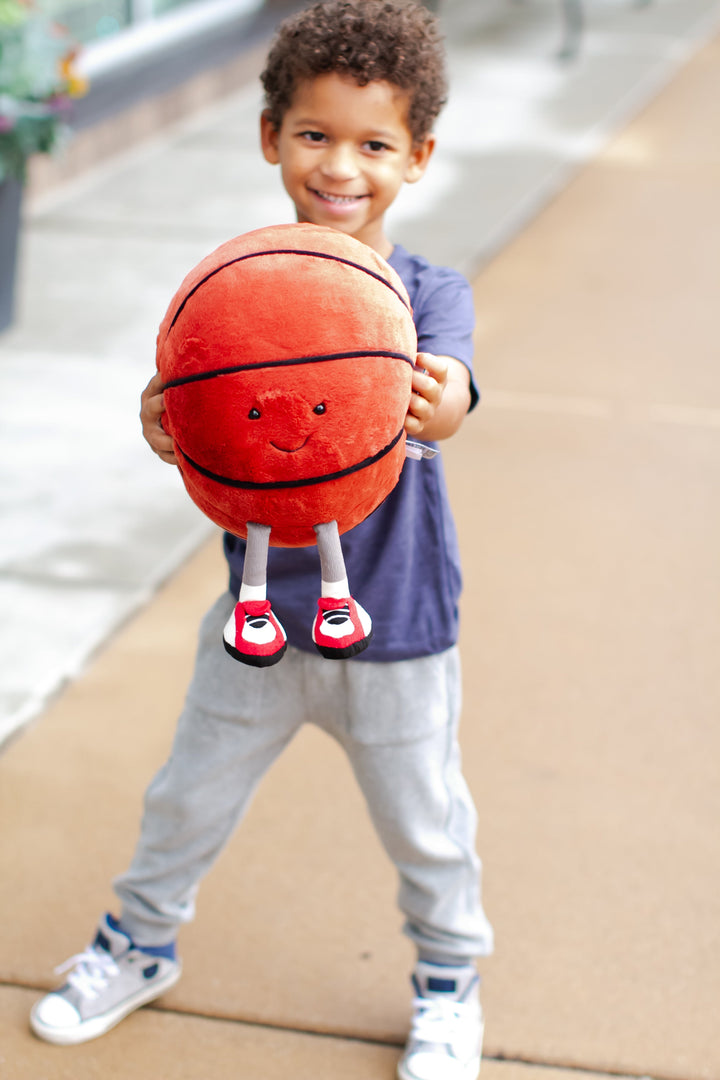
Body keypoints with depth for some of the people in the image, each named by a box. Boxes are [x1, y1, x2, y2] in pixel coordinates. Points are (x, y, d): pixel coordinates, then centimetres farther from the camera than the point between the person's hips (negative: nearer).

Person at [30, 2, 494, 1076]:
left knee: (425, 826, 14)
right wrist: (159, 421, -44)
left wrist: (432, 401, -57)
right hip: (260, 613, 2)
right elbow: (183, 391, -19)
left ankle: (449, 985, 41)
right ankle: (140, 943, 45)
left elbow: (445, 399, -32)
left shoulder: (430, 295, -13)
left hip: (395, 630, -2)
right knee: (189, 798, 18)